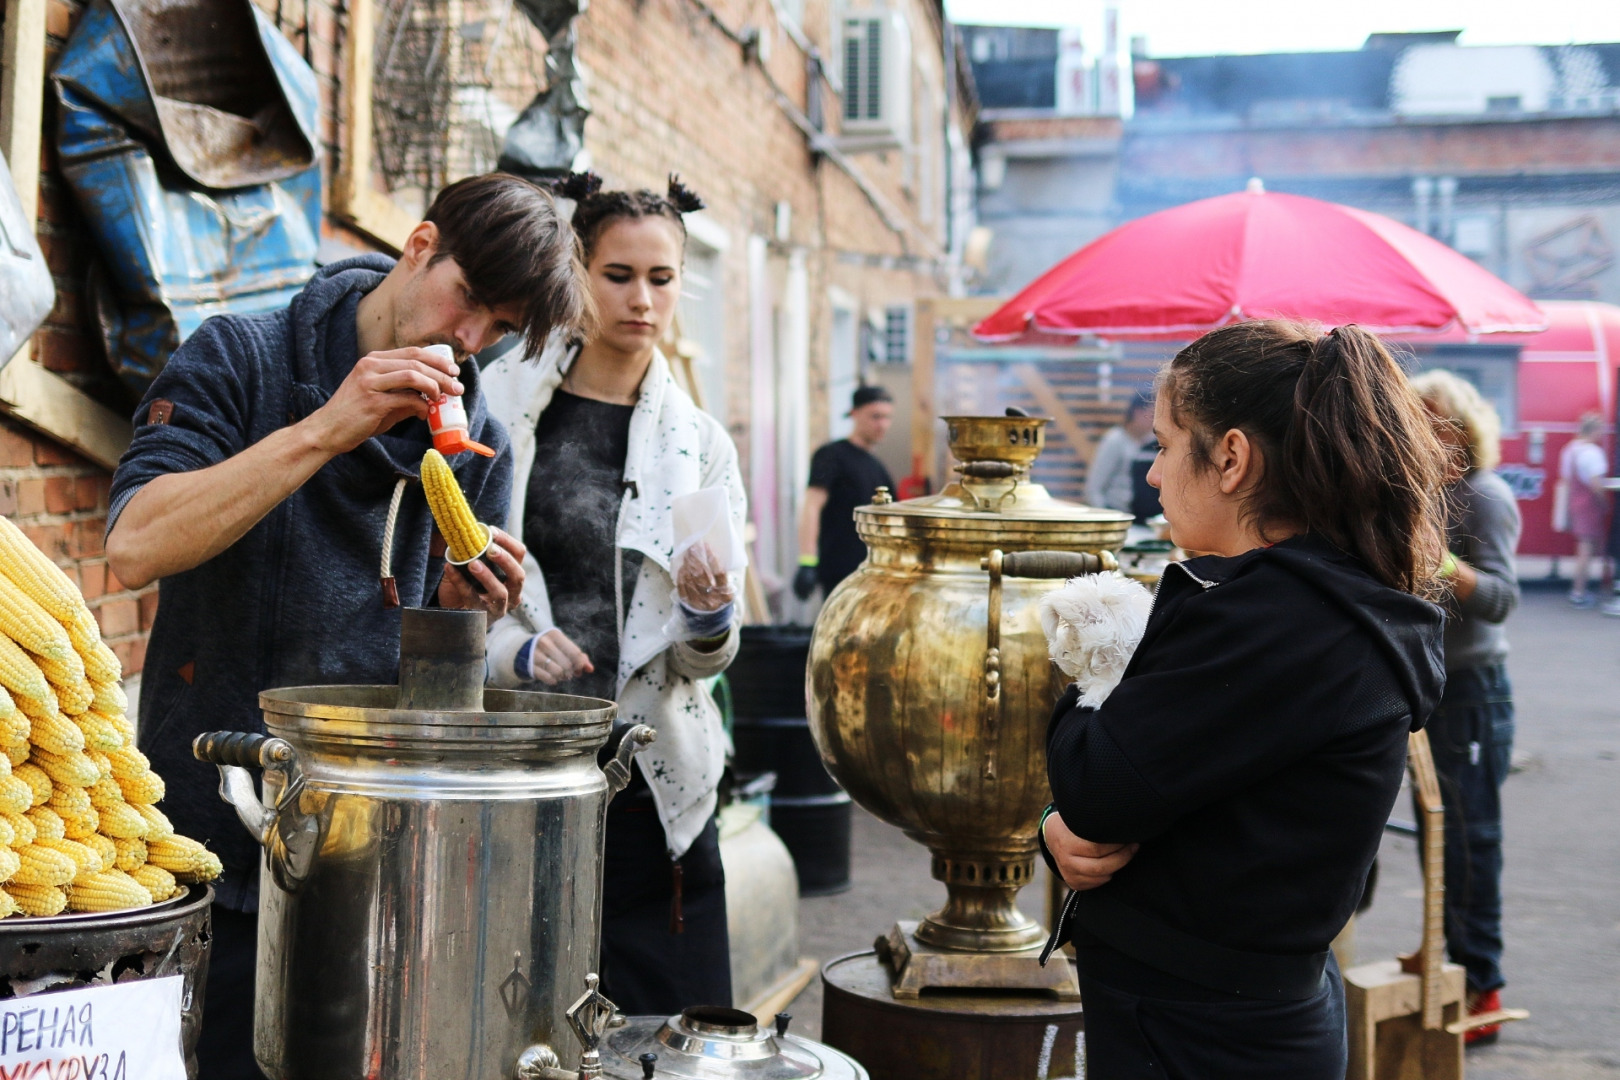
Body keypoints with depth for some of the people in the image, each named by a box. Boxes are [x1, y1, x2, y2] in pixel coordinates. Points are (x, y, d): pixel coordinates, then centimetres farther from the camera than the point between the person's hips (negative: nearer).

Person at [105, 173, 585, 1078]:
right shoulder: (239, 360, -3)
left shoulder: (478, 445, 7)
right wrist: (323, 431, -23)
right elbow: (134, 549, -19)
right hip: (212, 841, -3)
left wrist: (465, 607, -11)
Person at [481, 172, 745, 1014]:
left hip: (650, 785, 2)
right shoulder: (499, 403, 2)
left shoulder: (701, 445, 9)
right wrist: (513, 650, -14)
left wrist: (709, 616, -16)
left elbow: (704, 658, 7)